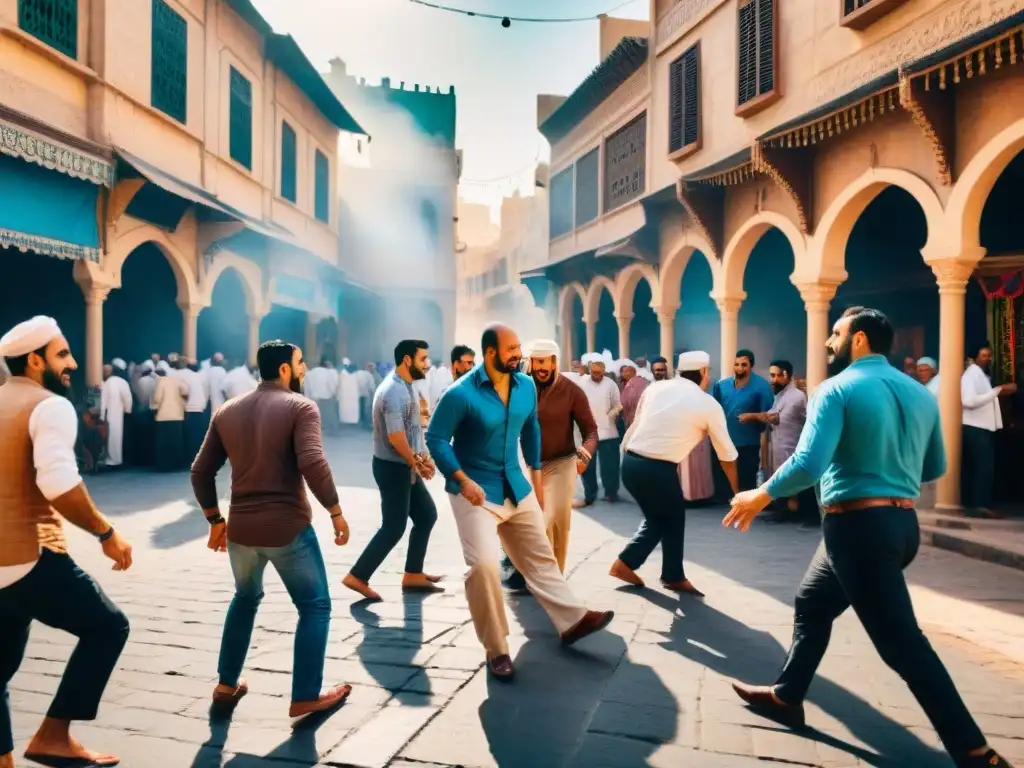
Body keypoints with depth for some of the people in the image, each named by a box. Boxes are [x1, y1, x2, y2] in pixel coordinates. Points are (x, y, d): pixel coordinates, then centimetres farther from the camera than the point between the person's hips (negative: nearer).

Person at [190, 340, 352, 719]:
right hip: (288, 527, -6)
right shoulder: (300, 407, -9)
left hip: (241, 528, 6)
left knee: (245, 598, 29)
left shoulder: (227, 411, 9)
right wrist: (336, 513, -14)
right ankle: (305, 697, 11)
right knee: (315, 606, 10)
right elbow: (312, 464, -23)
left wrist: (215, 520, 20)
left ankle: (226, 685, 33)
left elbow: (201, 472, 10)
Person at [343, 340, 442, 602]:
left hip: (406, 466, 10)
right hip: (393, 467, -10)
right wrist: (417, 463, -13)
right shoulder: (394, 391, -21)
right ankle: (357, 577, 7)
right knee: (394, 527, -3)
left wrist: (422, 458, 5)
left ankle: (413, 575, 23)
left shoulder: (405, 387, 10)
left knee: (426, 515, 15)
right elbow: (395, 436, -25)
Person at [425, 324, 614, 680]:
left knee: (540, 557, 15)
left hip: (516, 486, 6)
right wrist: (462, 480, -21)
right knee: (484, 565, -17)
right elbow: (436, 439, -14)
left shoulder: (526, 386, 1)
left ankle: (573, 620, 28)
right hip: (476, 491, -6)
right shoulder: (461, 394, -19)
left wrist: (536, 474, 17)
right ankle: (496, 649, 1)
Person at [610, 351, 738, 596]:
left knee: (656, 517, 25)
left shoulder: (655, 387, 11)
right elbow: (726, 453, 10)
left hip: (630, 462, 5)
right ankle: (674, 577, 33)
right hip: (659, 469, -5)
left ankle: (625, 563, 23)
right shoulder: (709, 404, 2)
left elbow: (636, 424, 10)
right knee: (674, 519, 20)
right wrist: (736, 490, 22)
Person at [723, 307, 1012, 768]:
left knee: (902, 642, -1)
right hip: (902, 523, 9)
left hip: (858, 526, -9)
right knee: (812, 604, 22)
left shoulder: (838, 389, -12)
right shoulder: (920, 394, 10)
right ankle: (786, 696, 33)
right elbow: (934, 468, 19)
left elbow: (808, 465, -24)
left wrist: (760, 497, -10)